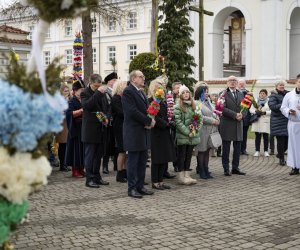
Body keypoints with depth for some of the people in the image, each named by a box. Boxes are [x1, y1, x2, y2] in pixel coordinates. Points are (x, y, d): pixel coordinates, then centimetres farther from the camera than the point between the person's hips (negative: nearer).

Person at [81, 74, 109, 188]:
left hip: (100, 128, 6)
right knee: (89, 155, -1)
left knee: (98, 155, 11)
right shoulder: (85, 93, -6)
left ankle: (97, 177, 20)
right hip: (90, 129, -6)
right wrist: (97, 92, -26)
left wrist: (106, 118, 3)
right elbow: (86, 106, -24)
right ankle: (89, 179, 4)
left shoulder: (101, 93, 12)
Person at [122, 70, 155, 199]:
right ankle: (132, 189, 4)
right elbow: (132, 111, -20)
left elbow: (146, 109, 18)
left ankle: (140, 186, 19)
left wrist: (150, 121, -4)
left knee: (142, 161, 11)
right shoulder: (128, 92, -11)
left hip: (144, 132, 9)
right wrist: (149, 121, -15)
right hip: (134, 132, -9)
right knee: (133, 161, -2)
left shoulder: (141, 92, 19)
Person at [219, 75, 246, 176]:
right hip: (227, 125, -5)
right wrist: (235, 115, -18)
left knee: (238, 148, 8)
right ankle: (226, 169, 8)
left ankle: (235, 168, 17)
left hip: (238, 125, 5)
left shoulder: (241, 94, 15)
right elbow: (223, 108, -12)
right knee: (226, 148, 2)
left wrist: (241, 115, -9)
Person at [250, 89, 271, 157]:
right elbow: (251, 109, 9)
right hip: (257, 121, 2)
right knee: (257, 136, 2)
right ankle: (257, 151, 7)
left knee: (266, 136, -1)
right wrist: (255, 111, -10)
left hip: (265, 121, -2)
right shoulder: (256, 100, 15)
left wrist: (265, 112, -17)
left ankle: (266, 151, 7)